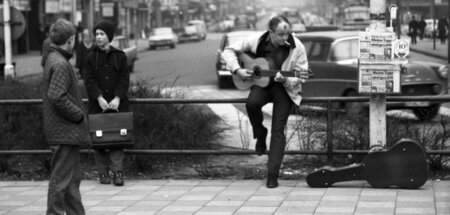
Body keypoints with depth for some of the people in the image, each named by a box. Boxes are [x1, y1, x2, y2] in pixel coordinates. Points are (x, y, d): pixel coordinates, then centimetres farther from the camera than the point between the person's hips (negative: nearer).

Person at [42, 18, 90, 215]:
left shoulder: (53, 59, 14)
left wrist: (78, 114, 14)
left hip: (67, 131, 10)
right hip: (65, 131, -10)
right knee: (61, 178, -4)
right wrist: (79, 115, -16)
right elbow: (57, 97, -26)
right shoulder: (60, 64, -18)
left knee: (73, 177, 17)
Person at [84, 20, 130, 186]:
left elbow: (124, 80, 1)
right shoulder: (91, 58, 9)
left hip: (117, 104, -1)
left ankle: (117, 172, -7)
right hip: (97, 104, 1)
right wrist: (99, 98, -16)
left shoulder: (120, 57, 8)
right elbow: (89, 81, -1)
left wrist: (117, 98, -14)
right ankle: (103, 173, 5)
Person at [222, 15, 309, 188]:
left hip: (285, 87, -1)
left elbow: (300, 76, -8)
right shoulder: (256, 41, -10)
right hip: (261, 82, 1)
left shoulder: (297, 47, -13)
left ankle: (272, 175, -4)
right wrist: (237, 70, -14)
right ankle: (260, 135, -1)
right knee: (252, 103, -34)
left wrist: (285, 80, -29)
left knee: (278, 130, -11)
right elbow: (229, 51, 1)